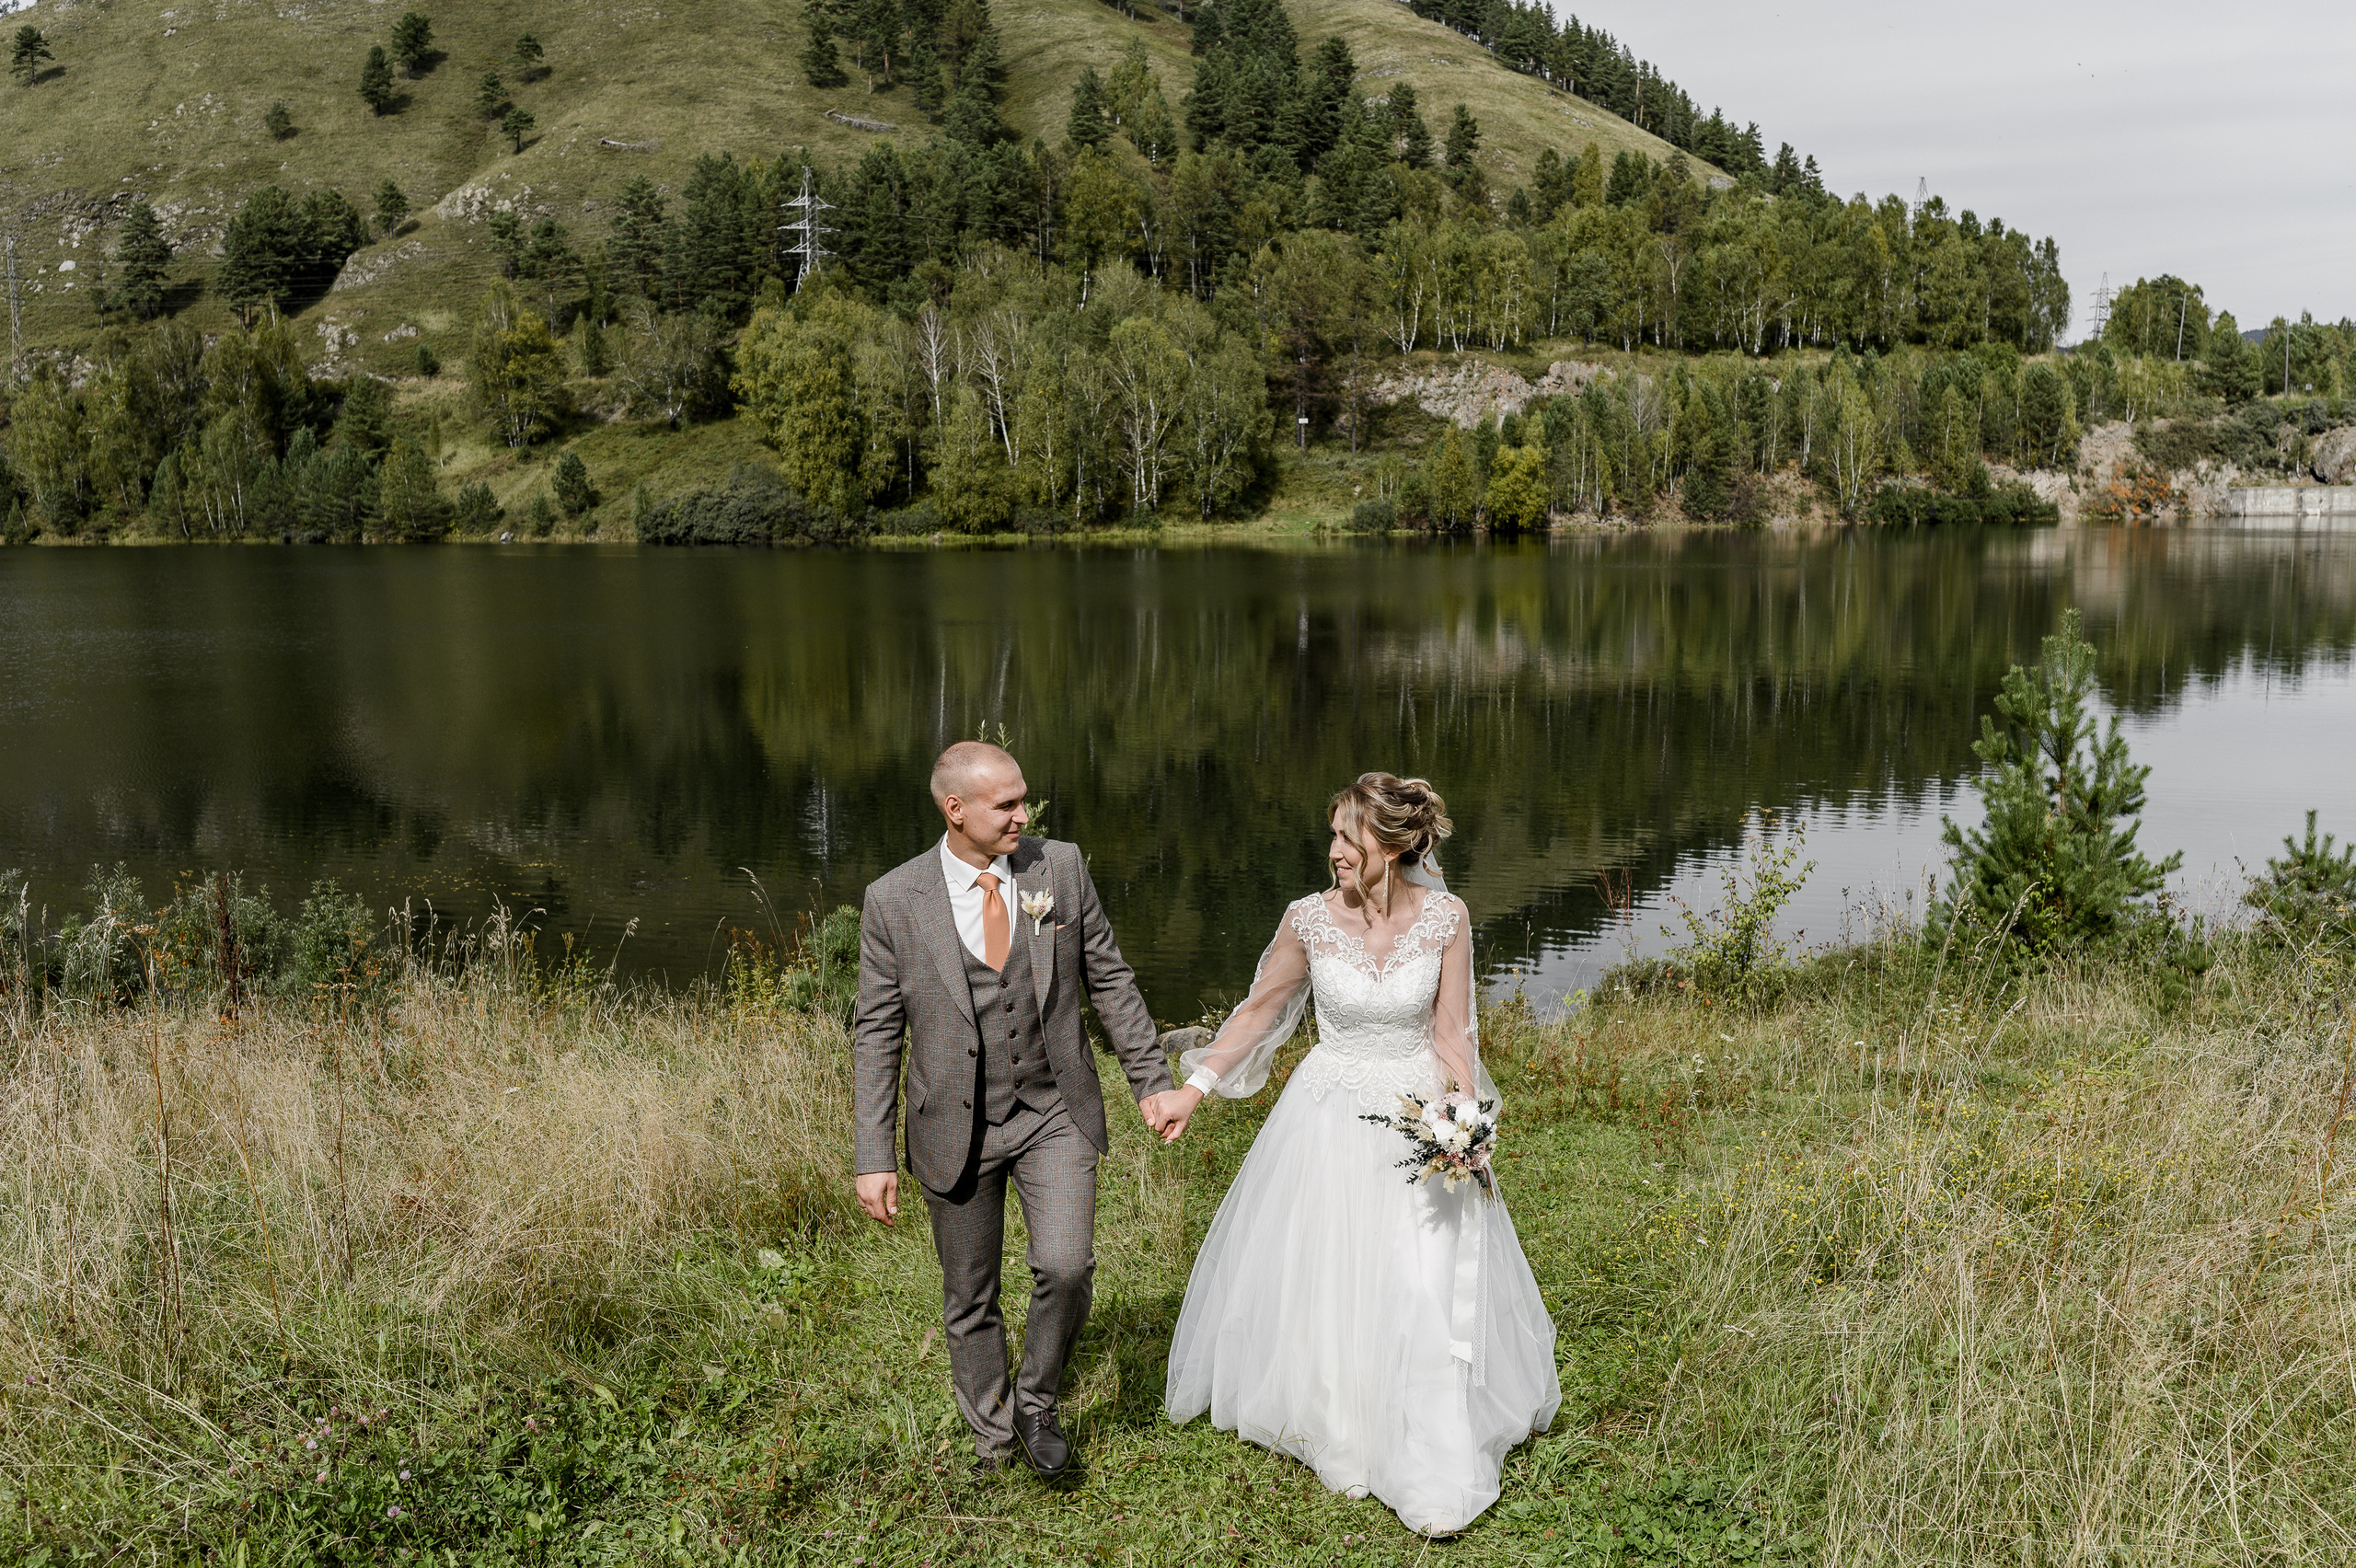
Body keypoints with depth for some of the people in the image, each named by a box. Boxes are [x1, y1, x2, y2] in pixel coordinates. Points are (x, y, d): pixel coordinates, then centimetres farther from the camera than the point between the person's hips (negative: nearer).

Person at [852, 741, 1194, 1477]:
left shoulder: (1061, 868, -5)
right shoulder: (893, 901, -10)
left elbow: (1110, 981, 5)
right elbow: (877, 1033, -5)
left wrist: (1151, 1079, 5)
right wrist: (876, 1157, -7)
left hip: (1054, 1113, 1)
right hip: (956, 1129, 0)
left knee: (1066, 1267, -15)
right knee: (970, 1300, 12)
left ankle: (1037, 1402, 14)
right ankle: (992, 1436, 36)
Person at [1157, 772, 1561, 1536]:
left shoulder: (1445, 917, -14)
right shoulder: (1310, 918, -13)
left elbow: (1451, 1033, -6)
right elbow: (1260, 1010, 0)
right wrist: (1194, 1088, -2)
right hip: (1328, 1119, 1)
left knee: (1428, 1293, -1)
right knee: (1316, 1282, 12)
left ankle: (1432, 1474, 14)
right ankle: (1332, 1428, 38)